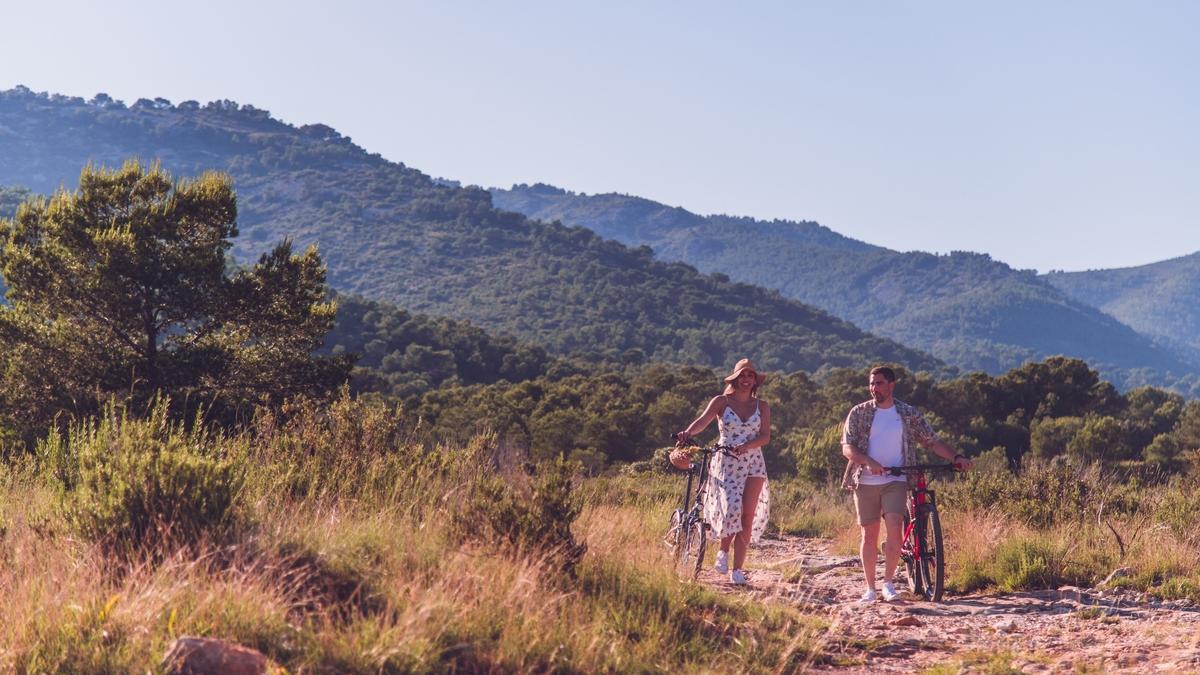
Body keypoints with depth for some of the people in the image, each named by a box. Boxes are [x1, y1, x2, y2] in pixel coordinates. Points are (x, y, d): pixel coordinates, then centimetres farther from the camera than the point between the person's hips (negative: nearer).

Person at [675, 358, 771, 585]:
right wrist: (688, 432, -35)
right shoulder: (721, 402, 3)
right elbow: (703, 420, -14)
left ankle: (737, 570, -1)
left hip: (753, 463, 2)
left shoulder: (761, 406, 10)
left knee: (748, 515, -7)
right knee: (732, 508, -19)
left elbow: (765, 436, -1)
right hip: (726, 463, -2)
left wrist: (747, 445, -21)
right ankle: (723, 552, 8)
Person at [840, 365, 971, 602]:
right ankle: (870, 588, 14)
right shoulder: (859, 413, 3)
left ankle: (888, 583, -2)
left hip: (896, 480, 0)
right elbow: (847, 448, -4)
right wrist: (869, 462, -22)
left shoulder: (909, 414, 6)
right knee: (869, 535, 3)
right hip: (865, 482, 0)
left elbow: (932, 441, 6)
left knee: (894, 529, -16)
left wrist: (956, 457, -9)